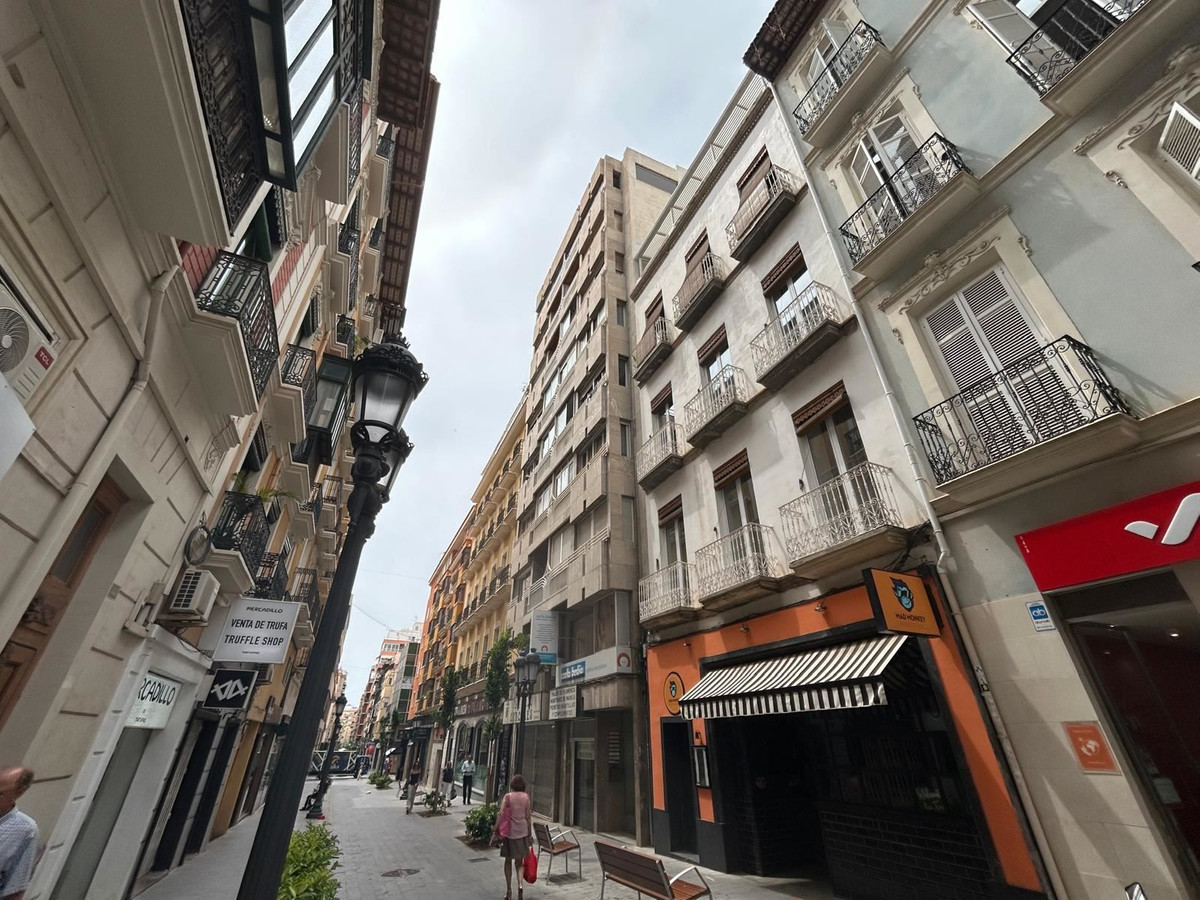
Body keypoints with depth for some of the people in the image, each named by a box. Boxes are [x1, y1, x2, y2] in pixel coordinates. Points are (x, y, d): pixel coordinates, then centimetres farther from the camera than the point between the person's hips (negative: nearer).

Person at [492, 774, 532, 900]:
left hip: (509, 832, -1)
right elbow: (528, 817, 2)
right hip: (522, 832, 1)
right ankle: (519, 885, -5)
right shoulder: (526, 797, -2)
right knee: (520, 862, 15)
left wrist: (495, 831, -3)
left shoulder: (507, 797, -9)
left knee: (508, 861, 17)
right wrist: (529, 833, 11)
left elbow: (500, 814, -13)